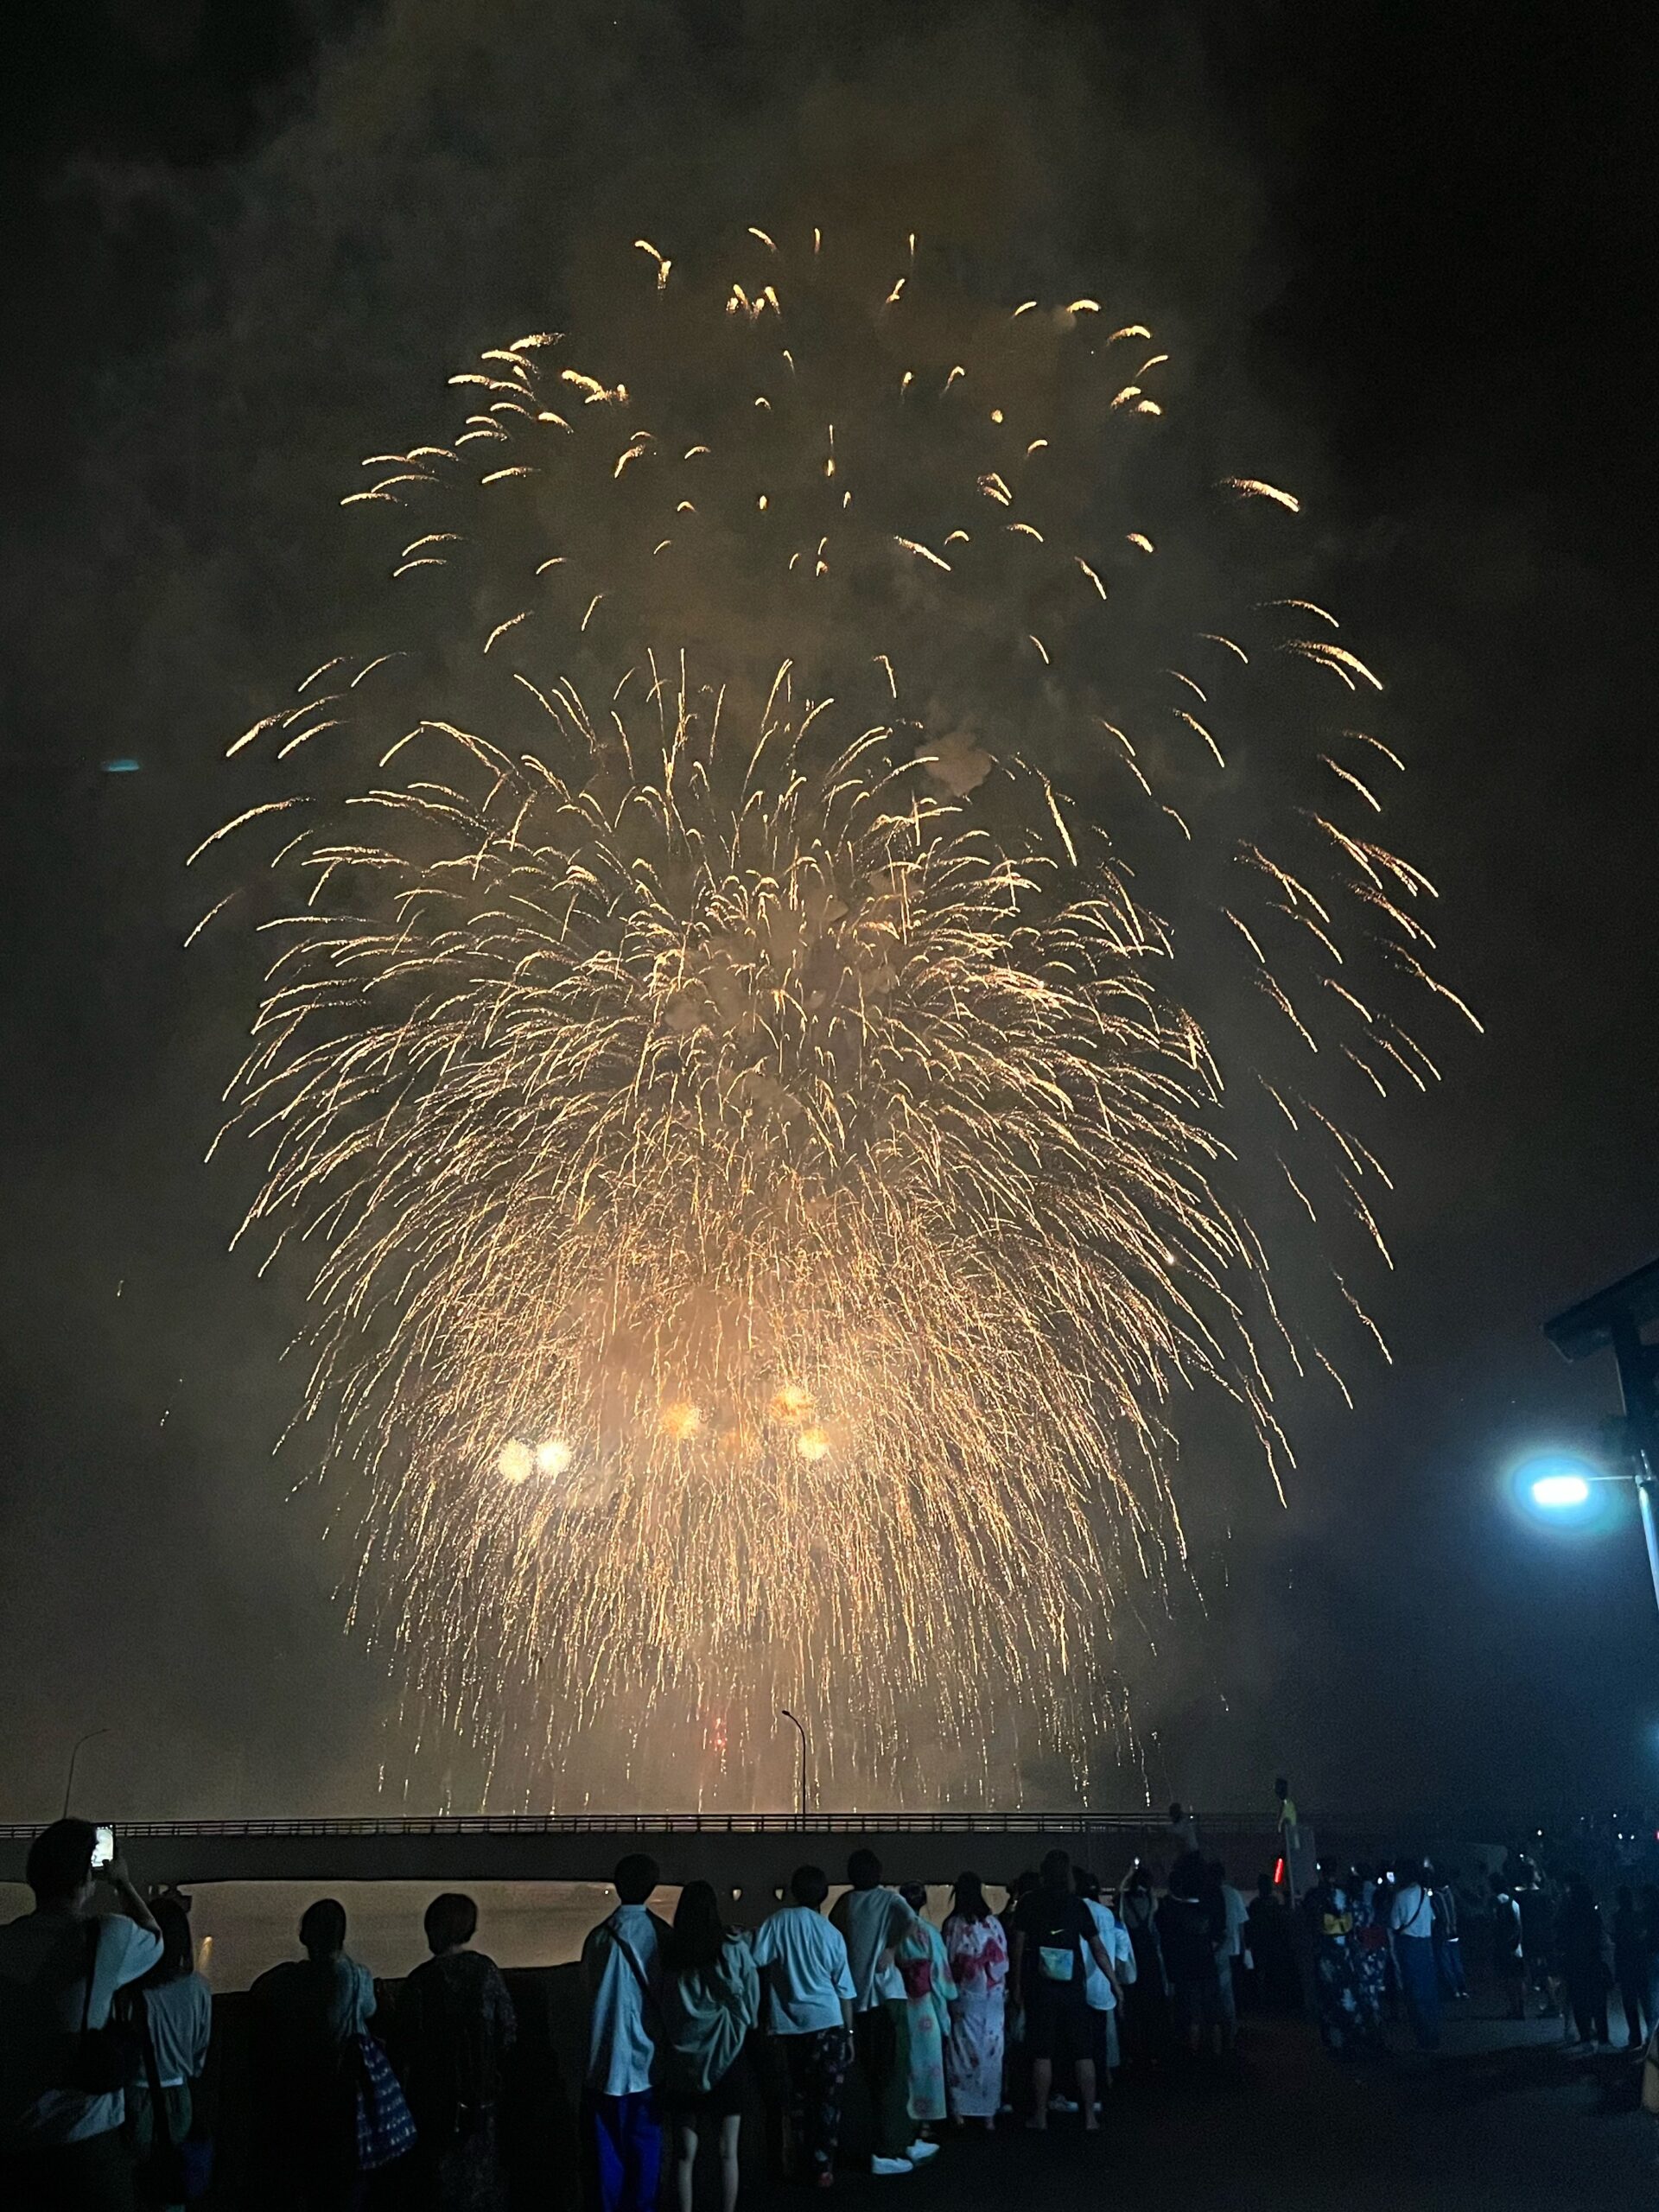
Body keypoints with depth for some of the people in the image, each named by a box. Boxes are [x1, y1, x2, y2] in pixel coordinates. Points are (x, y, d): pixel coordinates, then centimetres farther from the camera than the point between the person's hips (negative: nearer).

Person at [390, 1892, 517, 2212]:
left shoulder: (423, 1980, -16)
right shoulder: (487, 1970, -7)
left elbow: (403, 2043, -13)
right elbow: (509, 2030, -1)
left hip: (437, 2095, -3)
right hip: (482, 2097, 3)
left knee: (443, 2176, 12)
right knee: (483, 2169, 18)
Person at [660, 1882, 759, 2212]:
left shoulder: (669, 1952, -5)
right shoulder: (732, 1948, -8)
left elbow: (658, 2004, 1)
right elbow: (751, 1999, 0)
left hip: (681, 2060, 1)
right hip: (724, 2056, -1)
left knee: (685, 2152, 10)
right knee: (727, 2151, 7)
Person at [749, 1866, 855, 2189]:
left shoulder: (777, 1922, -2)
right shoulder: (831, 1933, 0)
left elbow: (754, 1963, -11)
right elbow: (844, 1990, 5)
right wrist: (849, 2032, 13)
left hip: (788, 2024, 1)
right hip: (827, 2023, -1)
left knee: (799, 2095, 15)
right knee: (828, 2097, 8)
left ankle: (803, 2162, 21)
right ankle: (822, 2166, 7)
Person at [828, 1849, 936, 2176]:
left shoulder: (845, 1903, 7)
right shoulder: (889, 1899, -3)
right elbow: (910, 1919, -21)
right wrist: (890, 1949, -9)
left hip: (856, 1998, 4)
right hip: (885, 1992, -4)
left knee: (875, 2076, 15)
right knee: (894, 2075, 3)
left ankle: (907, 2142, 25)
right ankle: (886, 2152, 2)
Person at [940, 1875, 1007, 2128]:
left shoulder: (952, 1924, -8)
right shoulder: (993, 1922, -4)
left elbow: (946, 1960, -4)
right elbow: (1003, 1960, 0)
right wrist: (1003, 1991, 12)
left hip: (962, 1996, -1)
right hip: (992, 1996, 1)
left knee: (962, 2051, 7)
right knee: (990, 2052, 8)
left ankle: (960, 2112, 10)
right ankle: (989, 2114, 12)